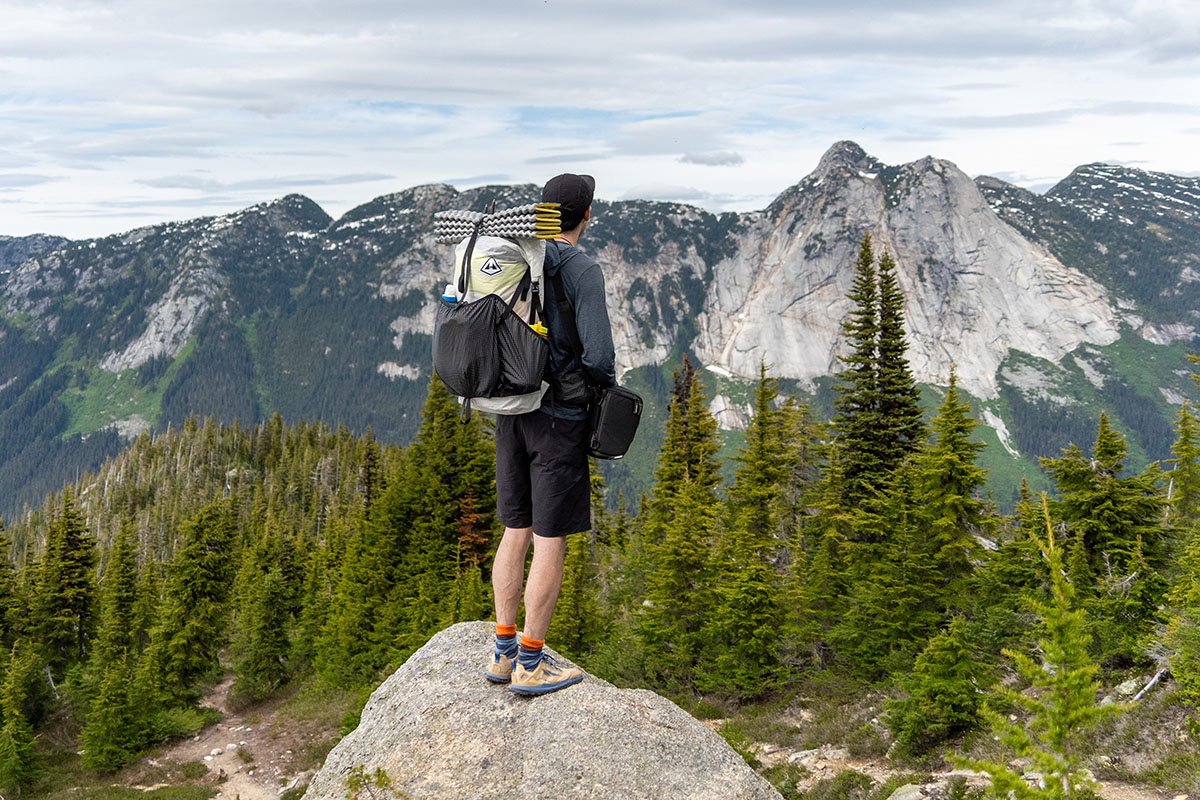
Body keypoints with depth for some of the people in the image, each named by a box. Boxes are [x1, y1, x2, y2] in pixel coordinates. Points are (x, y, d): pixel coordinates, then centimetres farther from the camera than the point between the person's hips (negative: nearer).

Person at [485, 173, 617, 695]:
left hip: (510, 414, 7)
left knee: (516, 532, 14)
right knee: (551, 541, 1)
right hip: (558, 418, -7)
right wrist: (607, 379, 1)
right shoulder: (582, 271, -13)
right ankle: (531, 666, 7)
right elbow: (598, 357, -20)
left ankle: (504, 652, 22)